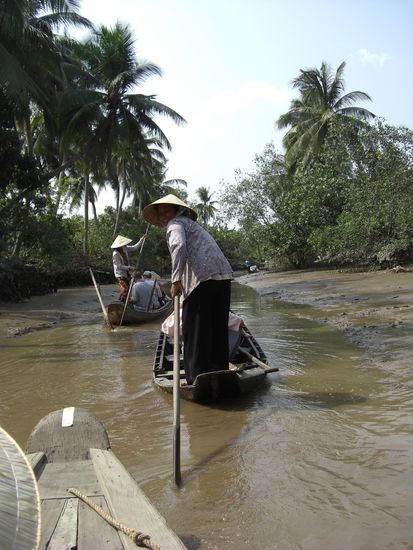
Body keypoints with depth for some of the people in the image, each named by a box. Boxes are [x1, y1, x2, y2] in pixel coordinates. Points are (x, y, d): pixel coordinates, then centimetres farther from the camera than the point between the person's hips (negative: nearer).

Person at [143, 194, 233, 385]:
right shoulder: (192, 224, 34)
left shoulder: (175, 224, 6)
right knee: (218, 327, 13)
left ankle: (196, 376, 1)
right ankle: (219, 371, 20)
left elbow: (179, 247, -15)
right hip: (224, 275, 9)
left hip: (202, 276, -9)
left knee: (194, 329, -1)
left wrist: (176, 280, -16)